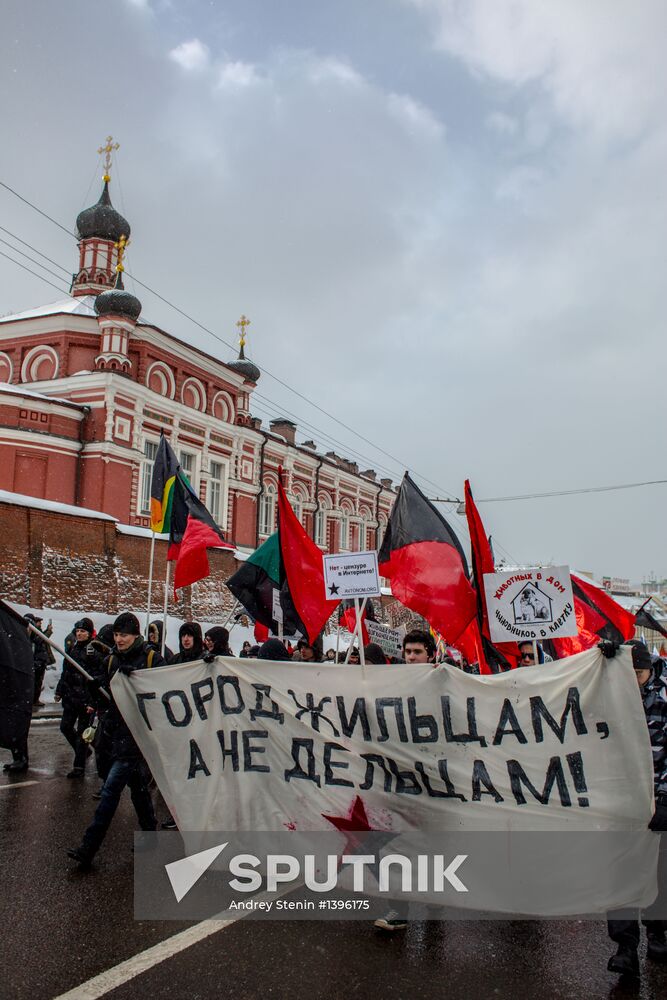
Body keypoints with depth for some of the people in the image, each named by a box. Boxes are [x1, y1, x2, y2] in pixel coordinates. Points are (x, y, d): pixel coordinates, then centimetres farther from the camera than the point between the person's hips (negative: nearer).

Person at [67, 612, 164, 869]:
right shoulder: (111, 660, 10)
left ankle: (89, 847, -5)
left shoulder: (153, 659, -8)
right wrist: (97, 688, -6)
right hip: (119, 732, 7)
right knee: (138, 787, 17)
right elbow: (106, 696, 16)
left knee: (111, 788, -10)